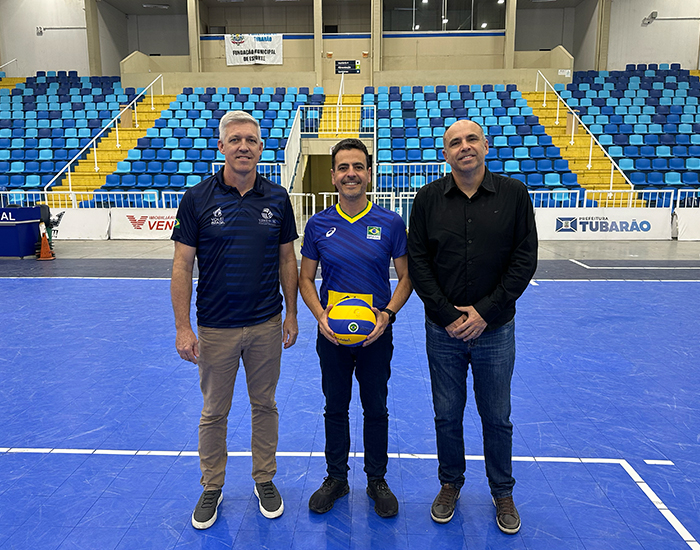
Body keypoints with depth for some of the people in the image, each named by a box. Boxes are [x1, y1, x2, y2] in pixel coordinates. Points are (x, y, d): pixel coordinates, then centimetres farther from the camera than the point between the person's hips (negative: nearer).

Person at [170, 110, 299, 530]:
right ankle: (212, 487, 33)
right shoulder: (197, 199, -6)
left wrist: (291, 314, 4)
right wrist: (183, 327, -9)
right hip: (216, 327, -1)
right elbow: (182, 266, -5)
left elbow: (287, 260, 6)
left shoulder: (277, 198, 0)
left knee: (265, 405, 15)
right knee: (214, 412, 13)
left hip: (267, 325, 2)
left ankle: (265, 480, 34)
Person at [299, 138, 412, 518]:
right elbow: (305, 278, 4)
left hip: (376, 334, -1)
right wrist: (320, 314, -13)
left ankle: (376, 480, 33)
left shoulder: (391, 224, -5)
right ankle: (336, 478, 34)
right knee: (335, 408, 14)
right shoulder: (318, 225, -2)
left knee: (376, 410, 12)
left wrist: (388, 313, -15)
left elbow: (406, 276, 0)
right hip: (331, 334, 1)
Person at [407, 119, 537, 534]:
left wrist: (485, 312, -11)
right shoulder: (429, 198, -1)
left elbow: (525, 259, -5)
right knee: (447, 415, 13)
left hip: (495, 329, 0)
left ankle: (503, 492, 36)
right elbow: (418, 262, -2)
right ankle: (451, 483, 37)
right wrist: (448, 315, -10)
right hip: (443, 330, 1)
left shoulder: (514, 194, -2)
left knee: (497, 418, 13)